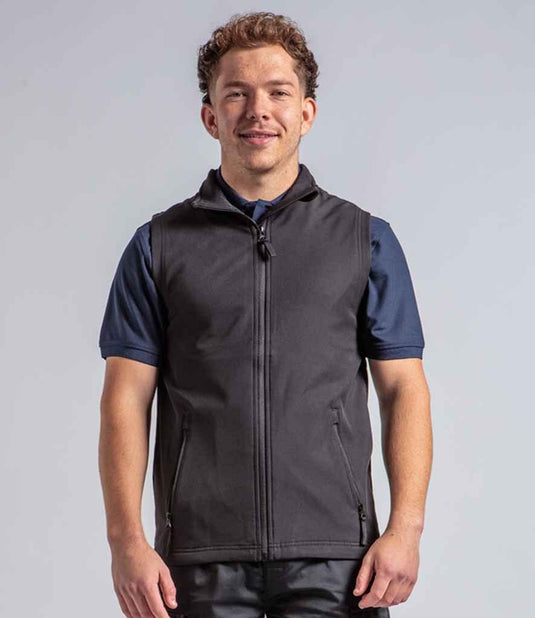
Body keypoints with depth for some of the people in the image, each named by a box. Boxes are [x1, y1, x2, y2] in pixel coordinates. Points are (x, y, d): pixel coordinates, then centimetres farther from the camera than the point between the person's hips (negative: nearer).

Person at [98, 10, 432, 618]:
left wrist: (405, 527, -6)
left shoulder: (367, 240, 9)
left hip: (334, 553, 0)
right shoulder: (158, 245, 8)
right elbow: (126, 400, 4)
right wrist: (126, 539, -7)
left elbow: (404, 390, 6)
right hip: (201, 556, 0)